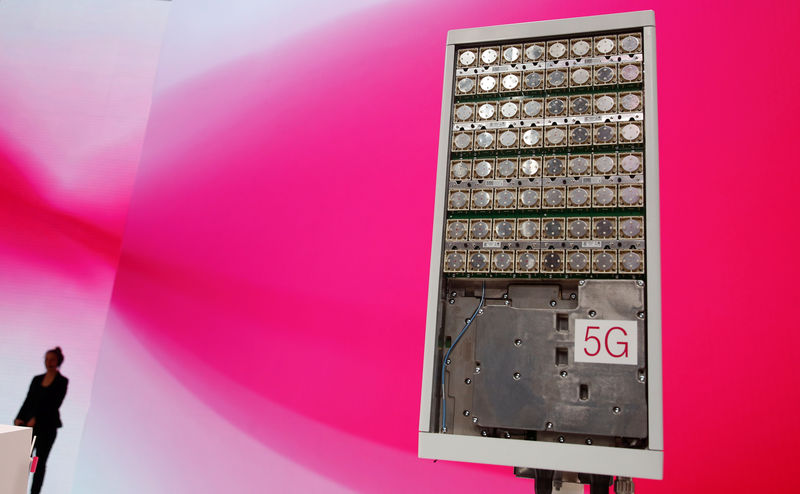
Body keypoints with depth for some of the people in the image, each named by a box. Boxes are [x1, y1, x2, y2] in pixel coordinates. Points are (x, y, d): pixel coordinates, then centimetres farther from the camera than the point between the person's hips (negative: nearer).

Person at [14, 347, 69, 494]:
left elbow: (55, 404, -10)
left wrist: (36, 419, -17)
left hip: (47, 426, -4)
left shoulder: (62, 382, -2)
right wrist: (19, 418, -5)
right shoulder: (37, 379, 12)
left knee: (40, 462, 1)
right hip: (28, 424, 4)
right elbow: (28, 401, 9)